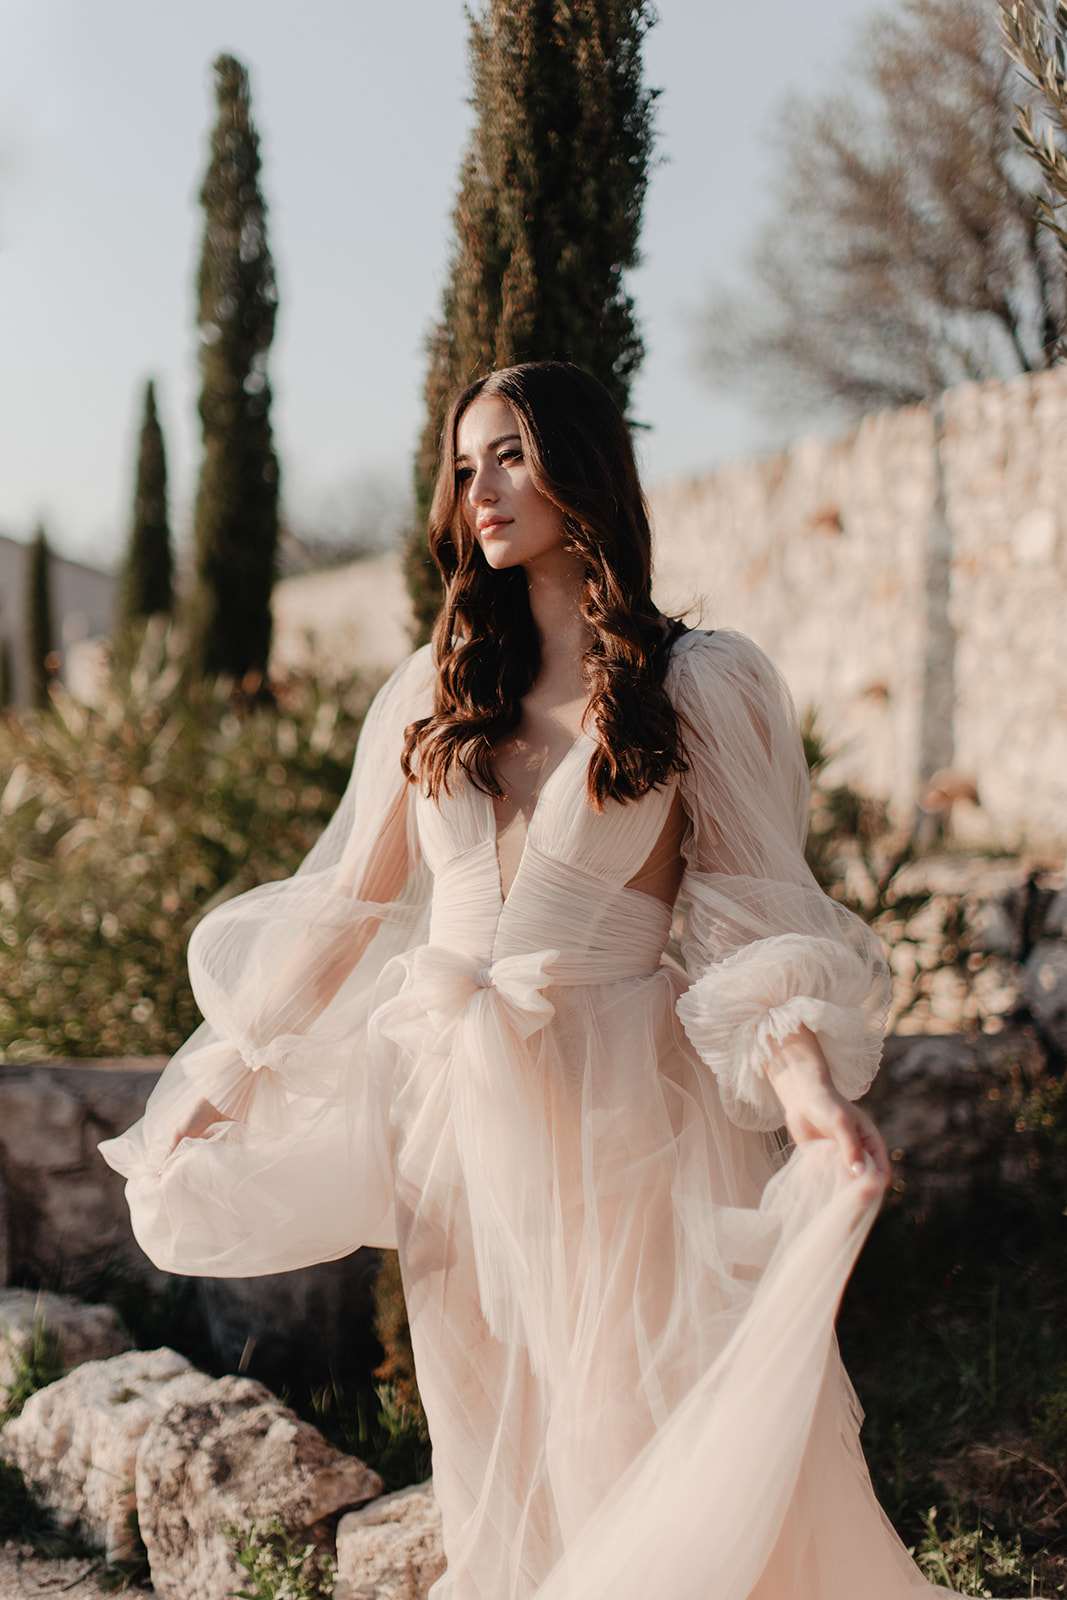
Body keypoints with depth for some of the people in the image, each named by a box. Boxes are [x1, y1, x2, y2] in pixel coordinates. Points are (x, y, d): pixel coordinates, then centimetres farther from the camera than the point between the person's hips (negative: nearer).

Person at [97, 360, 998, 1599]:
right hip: (461, 1111, 4)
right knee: (504, 1464, 10)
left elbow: (751, 918, -5)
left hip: (623, 1110, -3)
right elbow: (342, 904, 15)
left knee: (663, 1444, -2)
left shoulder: (701, 684, 1)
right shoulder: (433, 691, 11)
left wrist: (807, 1086, -21)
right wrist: (221, 1075, 14)